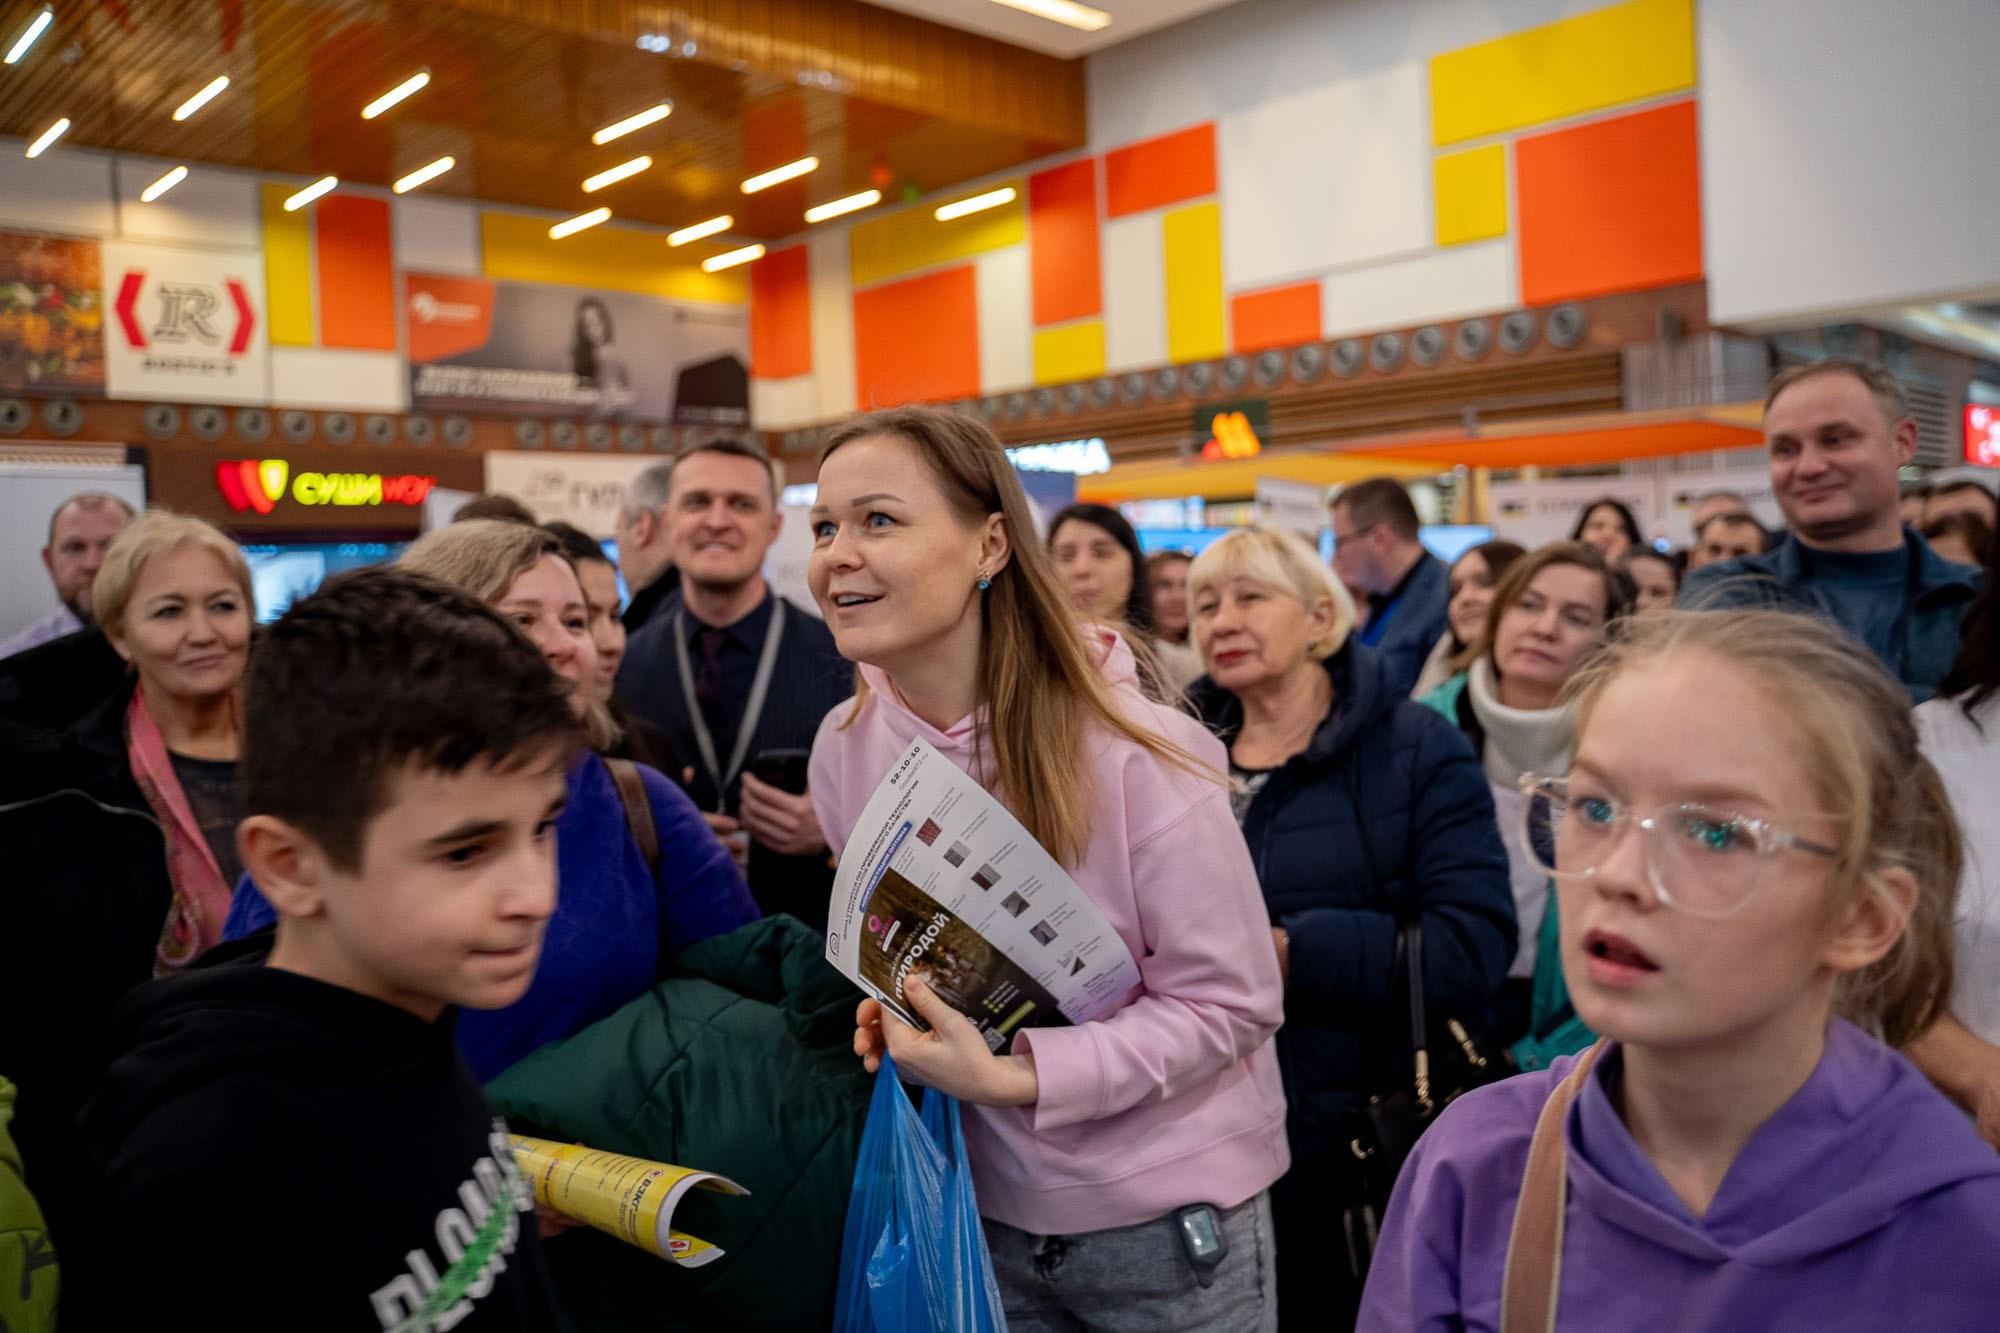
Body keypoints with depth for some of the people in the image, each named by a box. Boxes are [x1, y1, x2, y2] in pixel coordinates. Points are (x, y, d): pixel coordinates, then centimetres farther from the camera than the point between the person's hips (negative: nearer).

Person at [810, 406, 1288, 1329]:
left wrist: (1011, 1077, -26)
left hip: (1167, 1216, -4)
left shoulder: (1136, 757, -23)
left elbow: (1230, 1003, -17)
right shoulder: (843, 750, -7)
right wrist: (893, 1016, -11)